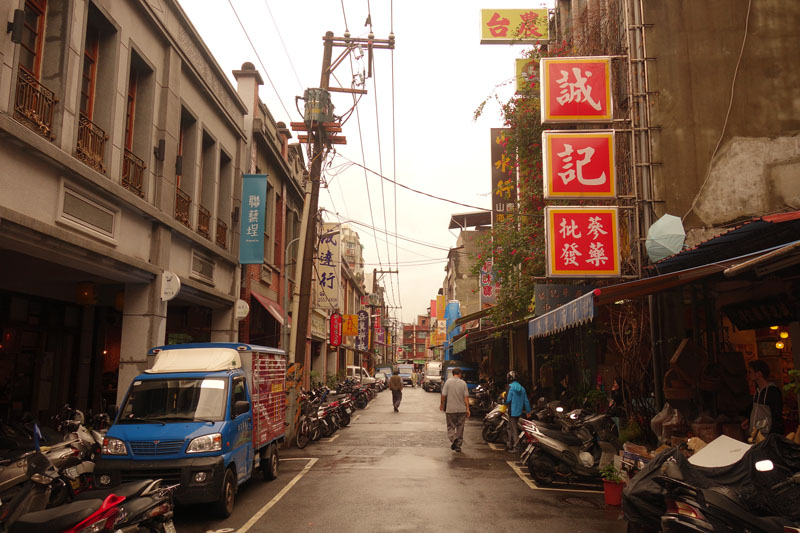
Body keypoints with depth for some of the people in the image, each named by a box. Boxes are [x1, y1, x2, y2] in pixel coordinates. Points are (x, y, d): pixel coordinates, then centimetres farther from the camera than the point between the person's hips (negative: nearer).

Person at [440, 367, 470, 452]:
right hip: (462, 409, 1)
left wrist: (442, 404, 12)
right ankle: (458, 445, 16)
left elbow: (443, 395, -4)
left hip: (450, 409, -1)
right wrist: (467, 409, -1)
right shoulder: (463, 383, -2)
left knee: (451, 426, 9)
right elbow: (466, 397, -5)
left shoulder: (448, 382, -5)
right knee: (460, 427, 12)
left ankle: (453, 439, -17)